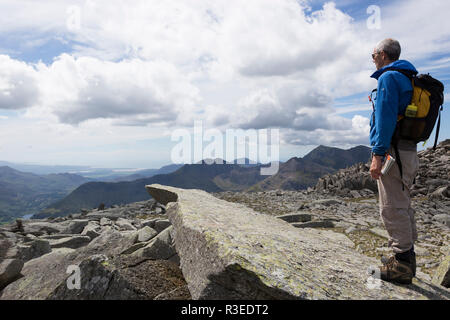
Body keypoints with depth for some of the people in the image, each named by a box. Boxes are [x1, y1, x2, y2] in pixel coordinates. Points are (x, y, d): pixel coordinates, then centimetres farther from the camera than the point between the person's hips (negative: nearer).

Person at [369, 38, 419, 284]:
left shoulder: (388, 77, -10)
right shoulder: (408, 79, 21)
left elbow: (385, 118, -20)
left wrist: (378, 154, -23)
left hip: (392, 151, -10)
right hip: (409, 151, 10)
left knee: (392, 209, -5)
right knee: (403, 206, 16)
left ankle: (402, 266, 4)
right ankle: (406, 259, 27)